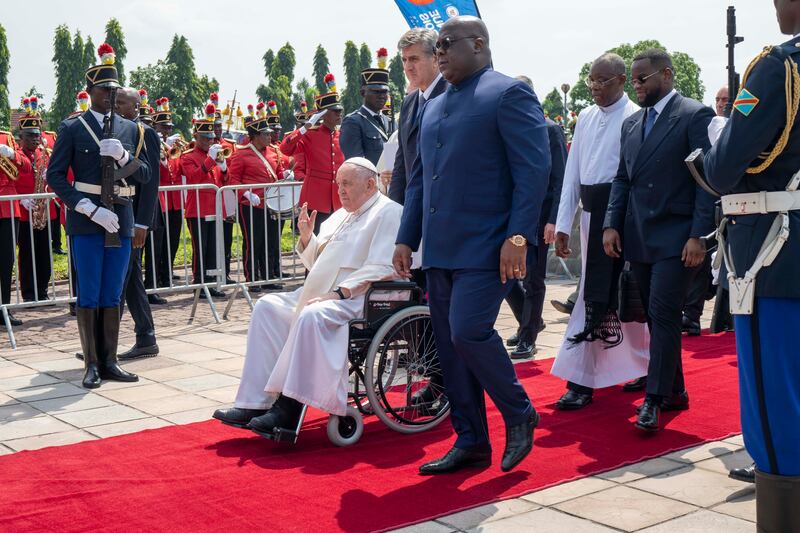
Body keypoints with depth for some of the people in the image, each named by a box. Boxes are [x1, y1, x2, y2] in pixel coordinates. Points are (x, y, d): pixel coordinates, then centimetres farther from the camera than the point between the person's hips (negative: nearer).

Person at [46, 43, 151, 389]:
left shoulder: (130, 130, 11)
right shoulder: (72, 128, 0)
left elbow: (145, 174, 10)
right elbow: (55, 176, -6)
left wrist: (123, 156, -11)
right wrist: (92, 210, -15)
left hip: (121, 221, 4)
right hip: (86, 221, -4)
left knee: (112, 296, 7)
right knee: (89, 295, 1)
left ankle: (110, 362, 13)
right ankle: (92, 364, 7)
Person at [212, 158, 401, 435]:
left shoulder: (388, 213, -3)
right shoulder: (341, 215, 25)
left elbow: (381, 267, -17)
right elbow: (317, 263, 27)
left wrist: (339, 292, -22)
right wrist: (306, 236, 7)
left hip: (356, 299, -9)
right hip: (321, 294, 9)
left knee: (311, 317, -34)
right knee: (267, 306, -6)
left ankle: (289, 408, -30)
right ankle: (254, 403, -14)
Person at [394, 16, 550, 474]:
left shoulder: (509, 93, -5)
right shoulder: (434, 108, 19)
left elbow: (534, 169, -12)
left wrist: (518, 236, -20)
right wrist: (407, 239, 15)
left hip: (487, 247, -8)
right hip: (440, 249, 8)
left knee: (469, 332, -16)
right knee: (450, 346, 8)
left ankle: (519, 415, 7)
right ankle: (471, 442, 18)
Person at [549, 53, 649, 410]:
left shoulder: (634, 118, -8)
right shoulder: (586, 117, 13)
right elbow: (572, 173, 12)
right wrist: (563, 225, 8)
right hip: (589, 211, 7)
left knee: (595, 296, -4)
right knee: (614, 294, 11)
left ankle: (580, 381, 8)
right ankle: (646, 364, 22)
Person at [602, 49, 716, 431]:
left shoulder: (695, 115, -6)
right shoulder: (632, 123, 15)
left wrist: (698, 235, -16)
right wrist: (612, 225, 3)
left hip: (675, 238, -7)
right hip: (638, 238, 7)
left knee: (664, 316, -9)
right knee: (656, 317, 11)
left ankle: (655, 399, -3)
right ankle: (675, 392, 21)